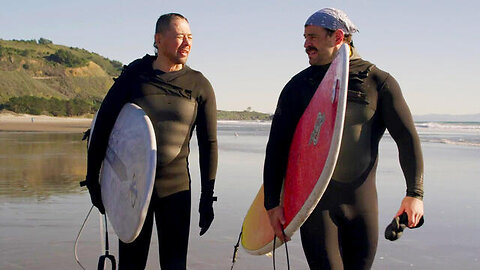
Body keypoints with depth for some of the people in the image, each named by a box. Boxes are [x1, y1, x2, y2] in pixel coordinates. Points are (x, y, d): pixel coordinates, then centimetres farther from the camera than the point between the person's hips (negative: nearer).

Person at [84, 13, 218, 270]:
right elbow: (102, 124, 2)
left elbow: (209, 144, 3)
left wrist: (207, 197, 1)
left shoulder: (199, 86, 1)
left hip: (176, 188, 0)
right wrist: (92, 179, 1)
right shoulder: (134, 75, -1)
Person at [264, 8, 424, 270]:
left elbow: (407, 137, 1)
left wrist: (415, 192, -7)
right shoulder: (299, 85, 2)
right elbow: (276, 146, 1)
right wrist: (272, 202, -5)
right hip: (315, 200, -1)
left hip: (362, 201, 1)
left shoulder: (378, 82, 0)